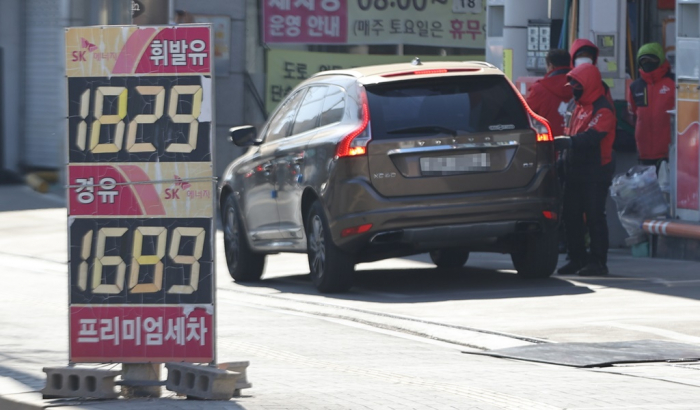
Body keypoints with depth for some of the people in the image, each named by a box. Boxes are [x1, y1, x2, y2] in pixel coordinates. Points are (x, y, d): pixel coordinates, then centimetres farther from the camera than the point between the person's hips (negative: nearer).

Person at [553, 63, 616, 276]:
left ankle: (598, 261, -3)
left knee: (594, 217, -7)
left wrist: (565, 142, -33)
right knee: (571, 216, 9)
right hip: (576, 170, 9)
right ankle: (577, 259, 16)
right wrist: (562, 141, 6)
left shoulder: (603, 109, -13)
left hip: (595, 173, -9)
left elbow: (591, 137, -26)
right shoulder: (580, 107, 17)